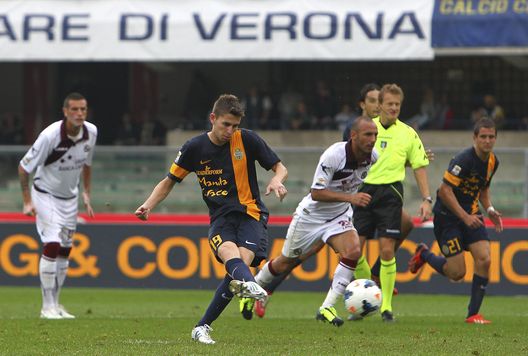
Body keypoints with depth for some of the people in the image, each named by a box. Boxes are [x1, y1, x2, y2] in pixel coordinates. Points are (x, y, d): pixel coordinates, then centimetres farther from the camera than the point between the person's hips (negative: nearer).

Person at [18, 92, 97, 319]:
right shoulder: (51, 135, -27)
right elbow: (24, 167, -18)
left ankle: (55, 303, 21)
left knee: (65, 249, 10)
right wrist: (27, 201, -18)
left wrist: (87, 195, 9)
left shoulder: (91, 133, -9)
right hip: (46, 195, -6)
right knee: (52, 245, -17)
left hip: (70, 196, 6)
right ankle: (48, 307, -11)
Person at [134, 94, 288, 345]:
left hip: (250, 214, -1)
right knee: (228, 252, -34)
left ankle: (203, 327, -13)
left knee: (243, 260, -26)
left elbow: (280, 168, 7)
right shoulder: (194, 148, 3)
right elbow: (169, 181, 14)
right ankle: (248, 284, -70)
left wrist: (277, 180, -17)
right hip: (220, 218, 1)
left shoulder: (247, 140, -1)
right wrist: (148, 206, -2)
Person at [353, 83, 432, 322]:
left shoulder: (408, 134, 6)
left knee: (387, 250, -8)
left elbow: (419, 167, 11)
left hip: (390, 192, -1)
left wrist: (427, 199, 3)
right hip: (363, 191, 1)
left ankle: (386, 306, 1)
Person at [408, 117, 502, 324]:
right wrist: (465, 217, -25)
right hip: (448, 216, -7)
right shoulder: (464, 160, -22)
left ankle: (473, 314, -2)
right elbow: (444, 190, -23)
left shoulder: (493, 161, 3)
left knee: (484, 259, -13)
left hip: (471, 215, 7)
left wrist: (489, 210, 4)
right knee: (457, 272, -8)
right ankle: (424, 255, 23)